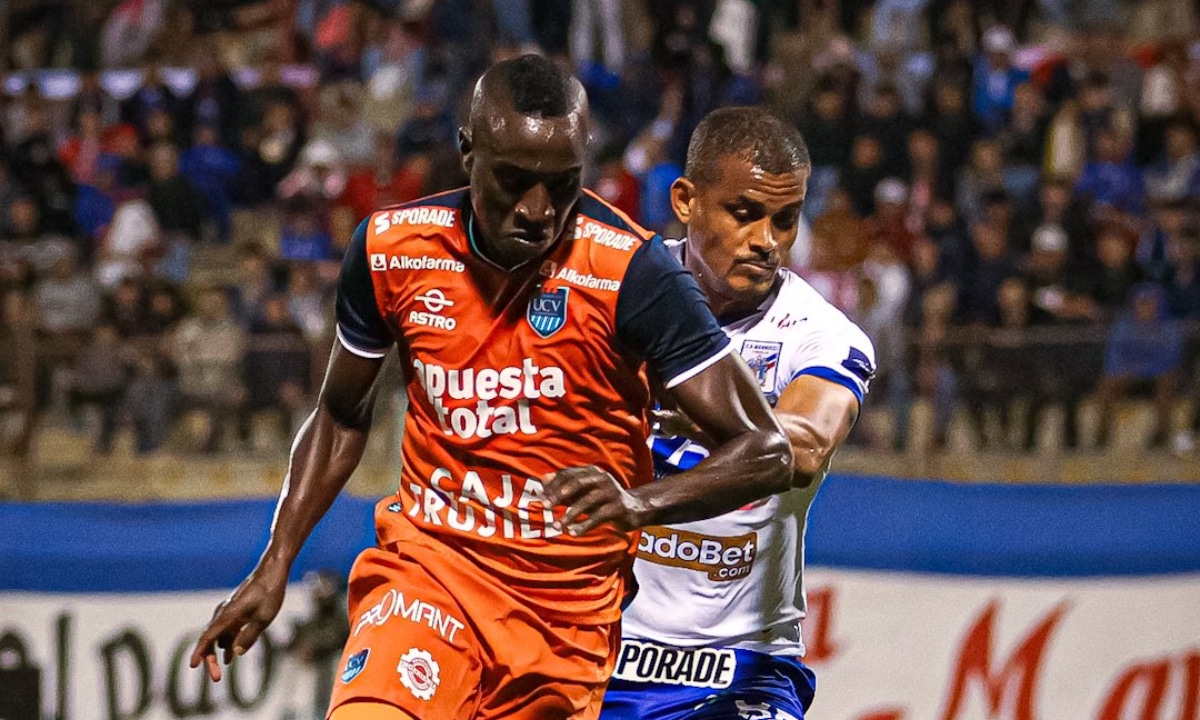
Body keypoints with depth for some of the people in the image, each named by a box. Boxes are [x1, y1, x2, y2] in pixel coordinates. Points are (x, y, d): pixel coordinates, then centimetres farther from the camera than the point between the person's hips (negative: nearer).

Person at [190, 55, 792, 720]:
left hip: (570, 610, 0)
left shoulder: (628, 269, -15)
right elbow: (342, 417, 15)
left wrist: (639, 503, -35)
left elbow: (765, 452, -17)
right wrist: (273, 567, 9)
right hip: (428, 567, 1)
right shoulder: (392, 248, -4)